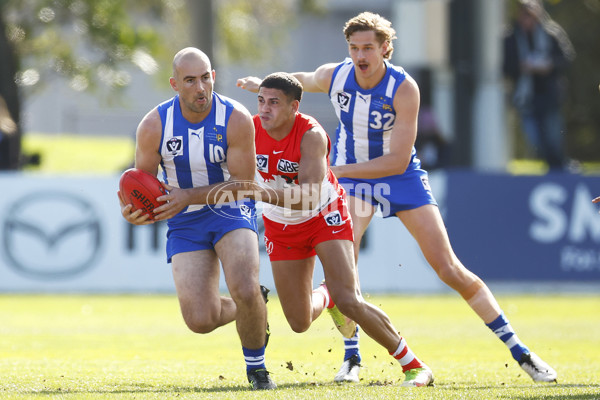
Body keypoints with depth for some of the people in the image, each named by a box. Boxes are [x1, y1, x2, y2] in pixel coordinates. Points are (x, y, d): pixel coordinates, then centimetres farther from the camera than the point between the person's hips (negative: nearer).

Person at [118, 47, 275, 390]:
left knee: (246, 291, -27)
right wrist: (133, 211, -25)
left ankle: (256, 366, 2)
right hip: (185, 223, 2)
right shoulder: (154, 126, -13)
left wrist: (188, 197, -27)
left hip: (231, 211, -2)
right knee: (200, 320, -11)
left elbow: (242, 183, -15)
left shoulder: (237, 120, -17)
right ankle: (251, 310, 25)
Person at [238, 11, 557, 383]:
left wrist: (336, 171, -31)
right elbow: (304, 80, 15)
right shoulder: (333, 76, -12)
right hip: (350, 176, 2)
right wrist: (264, 84, 29)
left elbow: (397, 162, -27)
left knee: (449, 268, -8)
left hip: (402, 177, -2)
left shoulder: (404, 88, -25)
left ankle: (518, 350, 1)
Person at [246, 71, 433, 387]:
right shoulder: (251, 130, -16)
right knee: (300, 323, 1)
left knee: (348, 302, -21)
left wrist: (269, 195, -55)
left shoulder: (311, 135, -29)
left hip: (324, 216, -4)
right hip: (282, 227, 4)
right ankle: (325, 297, 41)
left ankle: (414, 366, -6)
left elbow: (309, 196, -41)